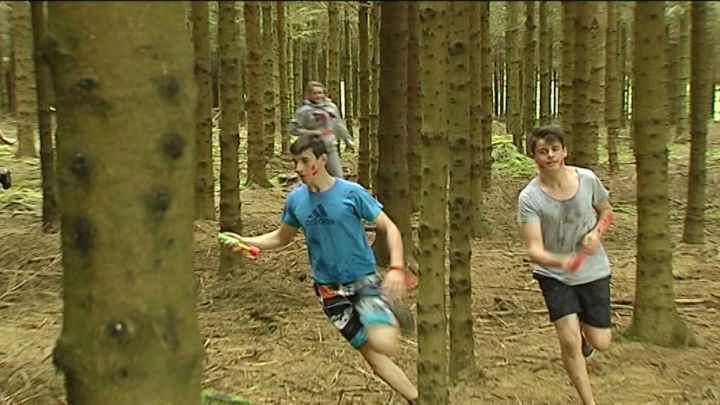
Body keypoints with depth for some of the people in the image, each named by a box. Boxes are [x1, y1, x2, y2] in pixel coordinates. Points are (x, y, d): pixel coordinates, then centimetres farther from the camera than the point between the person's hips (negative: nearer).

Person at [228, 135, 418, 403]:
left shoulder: (351, 193, -14)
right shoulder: (296, 199, -2)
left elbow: (389, 228, -10)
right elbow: (282, 237, 14)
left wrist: (396, 268, -25)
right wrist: (247, 241, -3)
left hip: (364, 280, -3)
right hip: (329, 289, 4)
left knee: (383, 344, -25)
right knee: (370, 354, 7)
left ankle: (393, 314, 6)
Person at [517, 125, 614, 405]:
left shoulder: (587, 179, -12)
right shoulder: (529, 197, -21)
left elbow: (606, 211, 7)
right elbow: (534, 250, -26)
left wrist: (596, 232, -15)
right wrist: (562, 261, -46)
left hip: (593, 271, 2)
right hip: (554, 275, -2)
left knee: (600, 343, 6)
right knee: (569, 340, -10)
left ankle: (584, 328, 46)